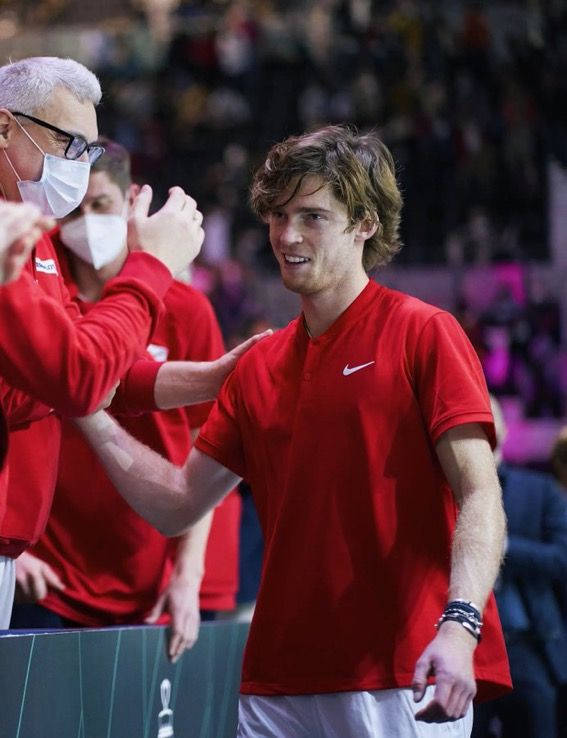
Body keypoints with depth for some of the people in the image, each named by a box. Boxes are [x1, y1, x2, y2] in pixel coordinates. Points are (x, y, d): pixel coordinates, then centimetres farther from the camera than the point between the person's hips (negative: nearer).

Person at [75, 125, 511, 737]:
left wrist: (459, 625, -24)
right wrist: (90, 416, 7)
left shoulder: (422, 333, -2)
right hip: (278, 680, 5)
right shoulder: (258, 366, 16)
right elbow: (179, 504, 18)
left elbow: (479, 495, -9)